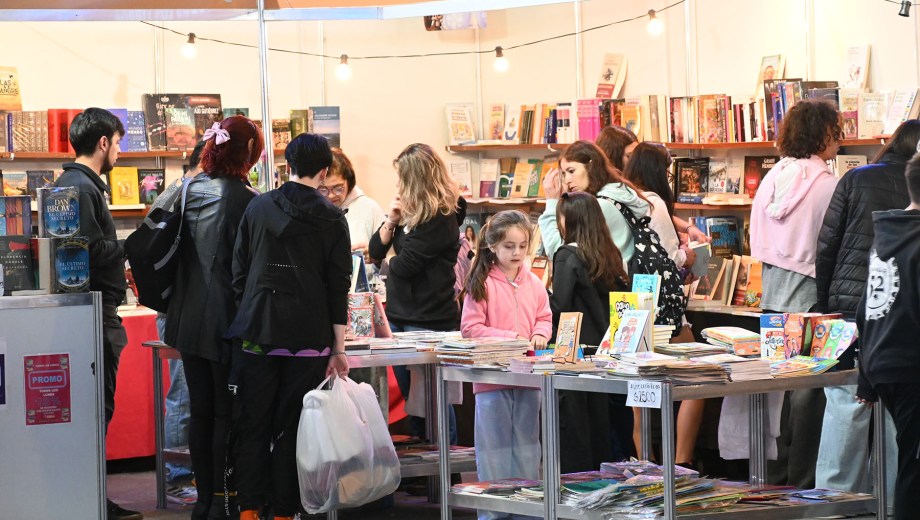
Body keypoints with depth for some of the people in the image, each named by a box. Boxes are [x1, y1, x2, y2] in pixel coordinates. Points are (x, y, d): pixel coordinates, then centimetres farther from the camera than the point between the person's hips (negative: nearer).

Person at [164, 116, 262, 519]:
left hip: (189, 319, 6)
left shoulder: (188, 191, 3)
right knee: (227, 414, 1)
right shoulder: (245, 199, -14)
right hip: (227, 320, -6)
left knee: (201, 411, 12)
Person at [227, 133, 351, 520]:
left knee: (253, 424, 6)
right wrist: (338, 349, 2)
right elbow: (338, 286, 0)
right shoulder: (332, 219, 1)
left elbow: (239, 271, 8)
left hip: (258, 333, 1)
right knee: (292, 427, 4)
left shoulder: (258, 207, 6)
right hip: (308, 337, -1)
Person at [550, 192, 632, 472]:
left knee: (572, 424, -3)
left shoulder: (568, 256, -12)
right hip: (602, 345, 7)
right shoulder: (610, 255, 7)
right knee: (599, 420, 13)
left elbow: (559, 306, -17)